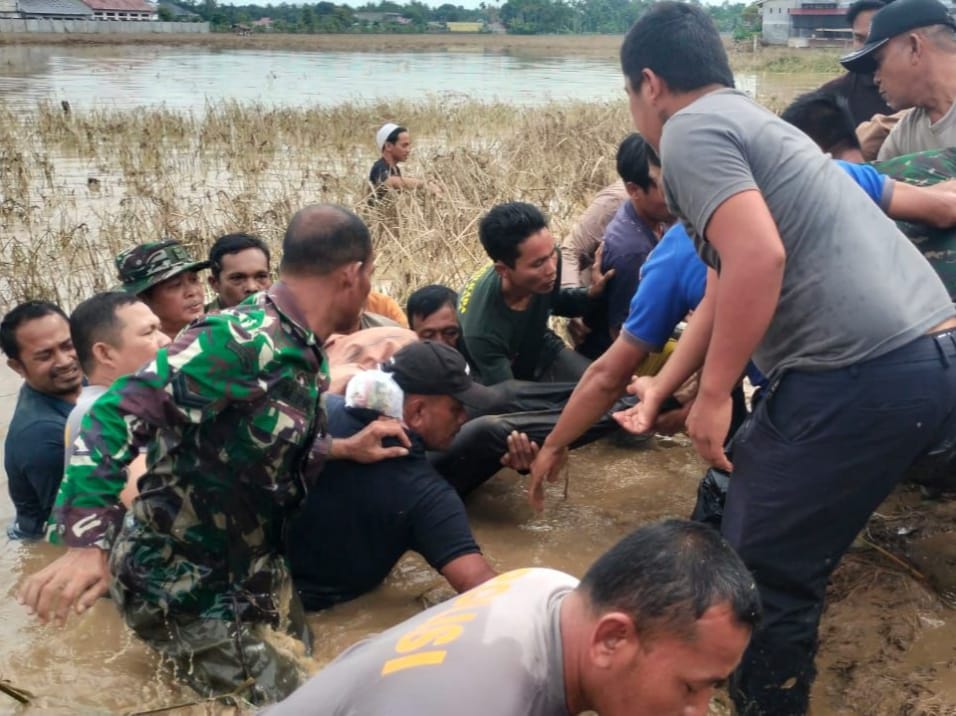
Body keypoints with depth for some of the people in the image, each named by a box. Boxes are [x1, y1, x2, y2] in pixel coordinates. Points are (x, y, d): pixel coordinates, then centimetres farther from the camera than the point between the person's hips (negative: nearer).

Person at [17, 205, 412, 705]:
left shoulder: (301, 350, 1)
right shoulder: (242, 340, -28)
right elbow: (121, 413, -36)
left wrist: (345, 450, -1)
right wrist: (89, 543, -45)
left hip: (253, 568, 9)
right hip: (183, 579, -9)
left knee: (304, 675, 21)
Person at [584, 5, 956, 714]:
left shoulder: (690, 129, -5)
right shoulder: (749, 122, 26)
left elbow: (759, 259, -22)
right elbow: (726, 287, 32)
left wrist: (714, 396, -11)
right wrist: (662, 390, 41)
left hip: (866, 375, -10)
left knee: (764, 570, 3)